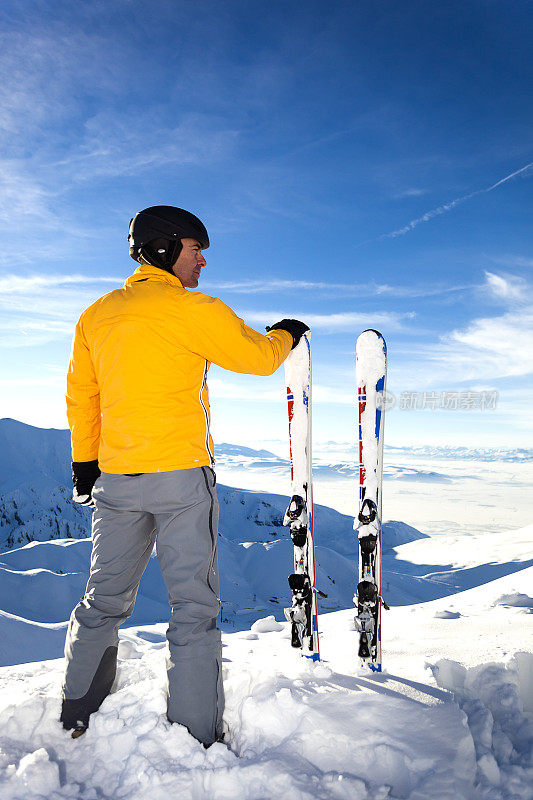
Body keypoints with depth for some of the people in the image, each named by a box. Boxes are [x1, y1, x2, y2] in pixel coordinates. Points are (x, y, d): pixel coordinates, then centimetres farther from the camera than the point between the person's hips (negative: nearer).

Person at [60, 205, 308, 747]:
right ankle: (197, 738, 11)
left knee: (104, 600, 19)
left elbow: (80, 395, 16)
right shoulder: (192, 310, -7)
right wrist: (285, 335, 21)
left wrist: (84, 463, 23)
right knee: (193, 605, 3)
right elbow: (258, 356, 0)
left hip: (114, 478, 7)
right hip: (181, 477, -6)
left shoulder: (96, 315, 12)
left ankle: (77, 718, 32)